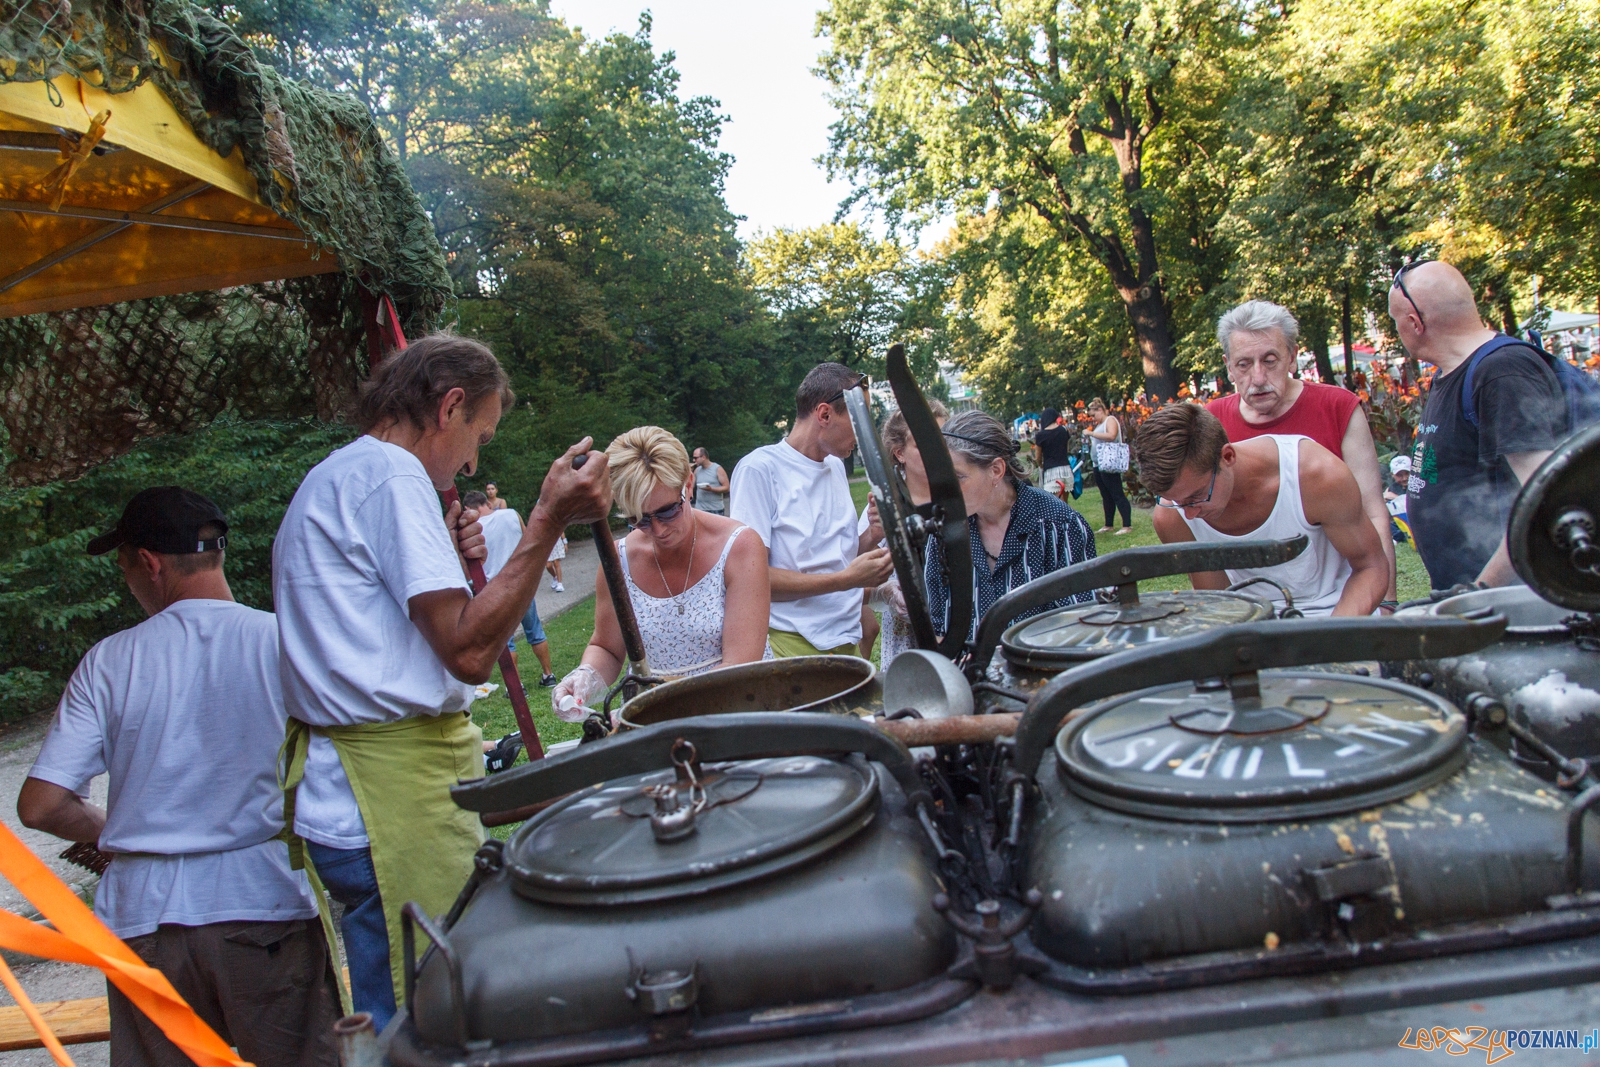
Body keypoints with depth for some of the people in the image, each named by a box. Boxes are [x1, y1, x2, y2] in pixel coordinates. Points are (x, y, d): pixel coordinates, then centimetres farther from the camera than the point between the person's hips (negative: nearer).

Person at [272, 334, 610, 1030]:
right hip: (397, 794, -10)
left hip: (339, 792, 10)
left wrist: (447, 564, 13)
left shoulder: (328, 481, 20)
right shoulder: (391, 473, -12)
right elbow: (469, 651, -20)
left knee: (395, 1020, 16)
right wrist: (548, 522, -20)